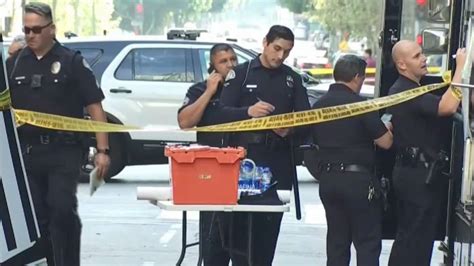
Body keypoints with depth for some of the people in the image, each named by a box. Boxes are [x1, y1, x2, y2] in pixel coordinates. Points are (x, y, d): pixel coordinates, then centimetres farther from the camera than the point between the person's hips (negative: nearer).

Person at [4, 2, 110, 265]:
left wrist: (102, 150, -9)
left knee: (62, 211, -11)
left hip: (63, 151, -4)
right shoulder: (14, 63, 10)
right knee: (35, 215, 9)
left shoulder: (72, 62, -1)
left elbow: (95, 107, -3)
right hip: (26, 151, 4)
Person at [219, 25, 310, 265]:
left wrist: (290, 130, -12)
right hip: (245, 155, -2)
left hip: (279, 160, 3)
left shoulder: (292, 79, 13)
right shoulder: (242, 73, 5)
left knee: (271, 220, 4)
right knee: (240, 218, -4)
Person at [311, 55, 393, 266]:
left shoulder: (319, 105, 8)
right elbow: (385, 142, -10)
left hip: (328, 179, 6)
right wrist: (387, 128, 10)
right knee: (368, 241, 1)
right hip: (357, 179, -6)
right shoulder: (360, 104, -12)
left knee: (337, 240, 12)